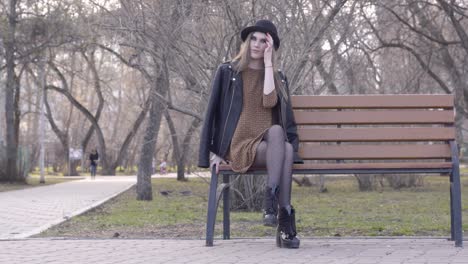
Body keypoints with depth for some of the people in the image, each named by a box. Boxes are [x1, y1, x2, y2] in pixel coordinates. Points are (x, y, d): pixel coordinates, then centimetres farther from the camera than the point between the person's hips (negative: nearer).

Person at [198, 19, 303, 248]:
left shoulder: (277, 77, 16)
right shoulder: (228, 72, 9)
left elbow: (269, 102, -7)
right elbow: (213, 111, 7)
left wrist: (268, 63, -3)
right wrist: (214, 151, -1)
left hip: (270, 143, 3)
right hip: (241, 146, -3)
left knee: (287, 150, -36)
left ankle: (271, 203, -37)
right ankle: (286, 218, -38)